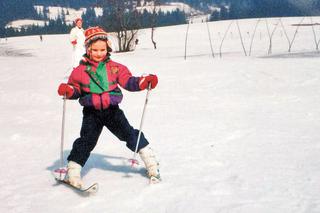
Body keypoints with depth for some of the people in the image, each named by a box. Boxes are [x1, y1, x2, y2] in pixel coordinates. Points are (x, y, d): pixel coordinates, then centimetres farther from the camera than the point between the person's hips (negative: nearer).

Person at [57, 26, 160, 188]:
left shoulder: (115, 67, 1)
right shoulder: (81, 70, 0)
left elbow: (128, 81, -1)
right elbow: (75, 88, 6)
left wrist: (145, 82, -16)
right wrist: (67, 90, -17)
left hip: (112, 109, 1)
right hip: (91, 112, -1)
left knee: (129, 134, 0)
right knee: (86, 141, -6)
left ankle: (151, 161, 12)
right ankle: (72, 170, 3)